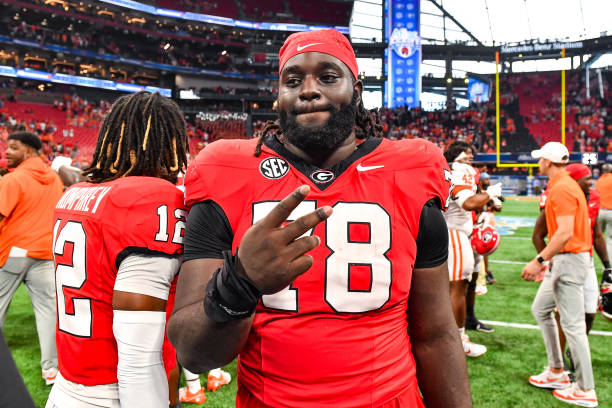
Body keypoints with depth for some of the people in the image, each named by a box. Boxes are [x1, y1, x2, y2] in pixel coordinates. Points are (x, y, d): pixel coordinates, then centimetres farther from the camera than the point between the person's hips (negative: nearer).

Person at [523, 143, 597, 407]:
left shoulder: (562, 188, -18)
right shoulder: (561, 185, 14)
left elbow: (565, 232, -26)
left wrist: (539, 260, -24)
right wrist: (548, 261, 20)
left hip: (570, 261, -11)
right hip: (563, 260, 11)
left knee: (572, 324, -3)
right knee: (540, 309, 18)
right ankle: (556, 372, 27)